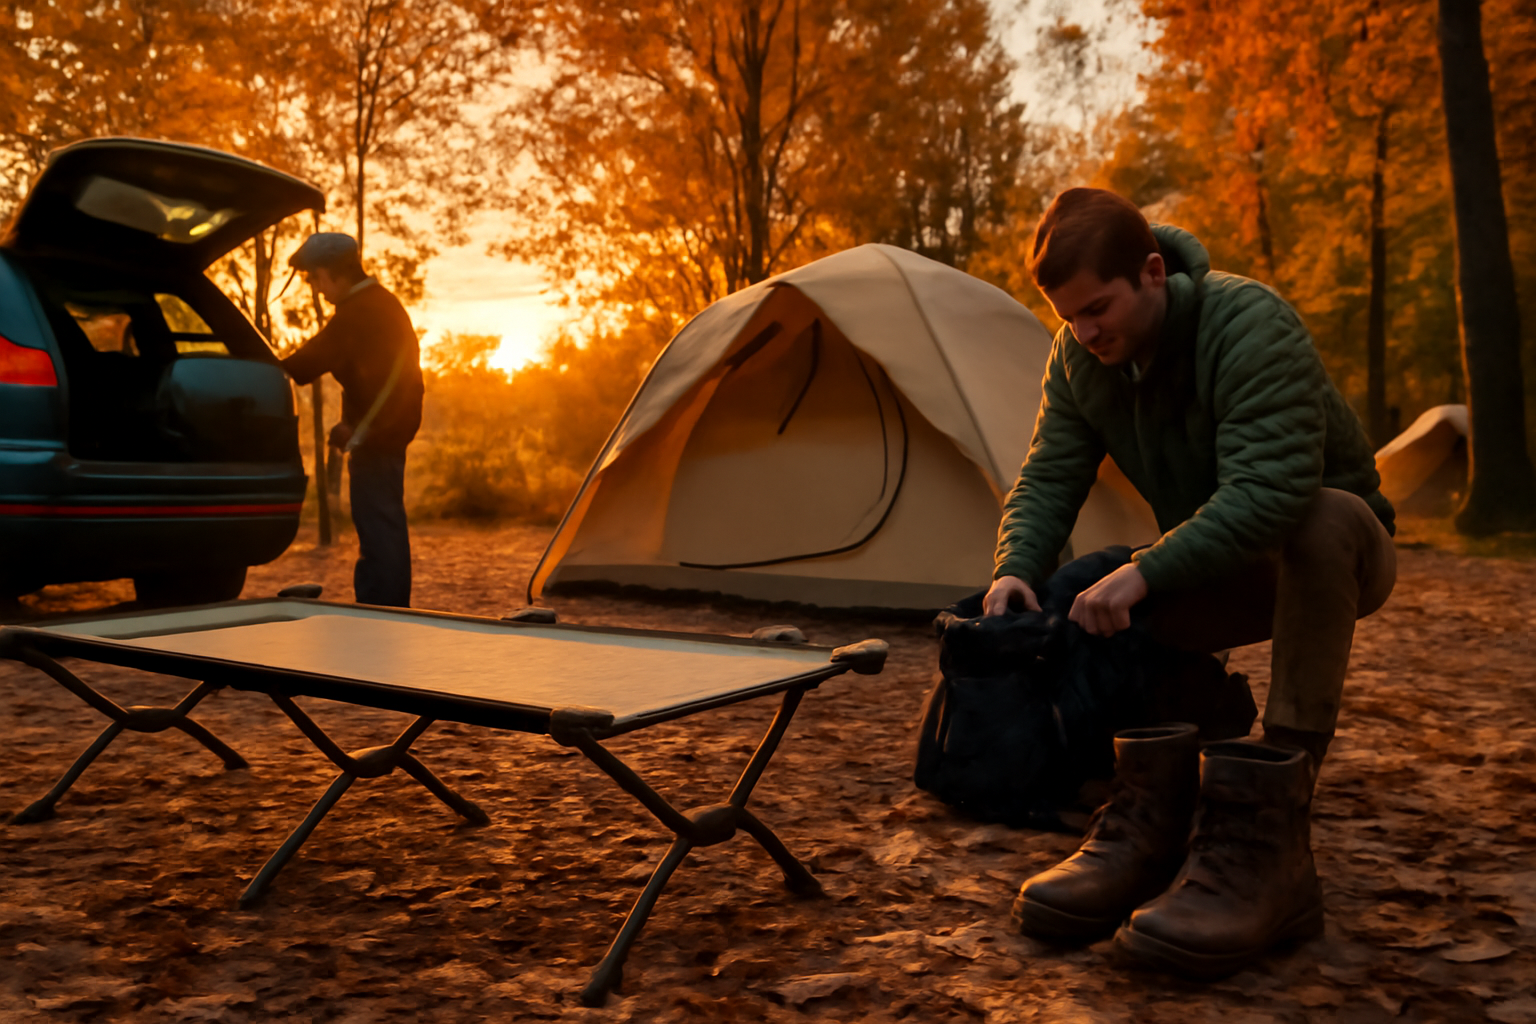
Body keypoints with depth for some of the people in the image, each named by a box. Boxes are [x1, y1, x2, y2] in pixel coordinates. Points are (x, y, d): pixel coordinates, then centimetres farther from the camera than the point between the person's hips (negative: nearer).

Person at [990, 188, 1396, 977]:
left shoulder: (1249, 323, -29)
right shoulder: (1077, 360, -8)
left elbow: (1270, 488, -40)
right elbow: (1046, 481, -7)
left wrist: (1147, 571, -41)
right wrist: (1016, 568, -27)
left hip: (1332, 556, -5)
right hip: (1220, 572, 5)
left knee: (1328, 517, -40)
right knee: (1106, 609, -22)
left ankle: (1271, 841, -40)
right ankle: (1153, 823, -19)